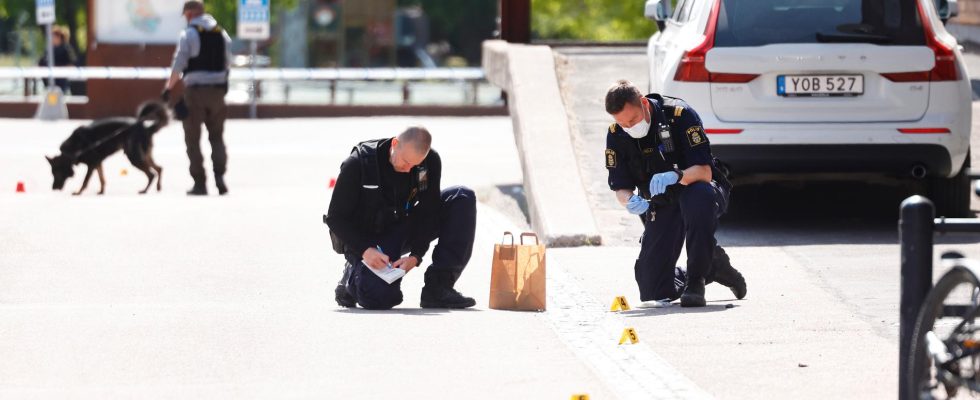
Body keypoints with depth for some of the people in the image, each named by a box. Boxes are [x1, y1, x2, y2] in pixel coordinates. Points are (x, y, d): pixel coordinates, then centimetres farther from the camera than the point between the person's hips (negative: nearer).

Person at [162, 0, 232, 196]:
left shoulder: (188, 34, -6)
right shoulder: (221, 33, 9)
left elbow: (178, 64, -11)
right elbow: (227, 62, 12)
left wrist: (168, 88, -1)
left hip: (195, 91, -4)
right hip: (217, 89, 4)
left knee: (193, 138, 5)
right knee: (216, 136, 14)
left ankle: (200, 183, 2)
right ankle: (220, 175, -6)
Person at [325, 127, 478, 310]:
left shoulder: (431, 161, -12)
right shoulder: (358, 163, -22)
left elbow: (428, 212, -7)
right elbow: (335, 218, -16)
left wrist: (415, 255, -21)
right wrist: (365, 250, -30)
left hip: (405, 229, 5)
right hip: (367, 239, -5)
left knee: (463, 198, -14)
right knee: (380, 298, -33)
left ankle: (438, 287, -17)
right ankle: (353, 277, 8)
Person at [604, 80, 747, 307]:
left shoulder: (680, 115, -21)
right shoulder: (616, 136, -7)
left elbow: (704, 171, -25)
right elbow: (621, 188, -3)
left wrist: (677, 176, -45)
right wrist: (630, 201, -27)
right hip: (660, 206, 4)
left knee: (699, 196, -44)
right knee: (652, 291, -8)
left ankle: (696, 282, -29)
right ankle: (712, 267, 21)